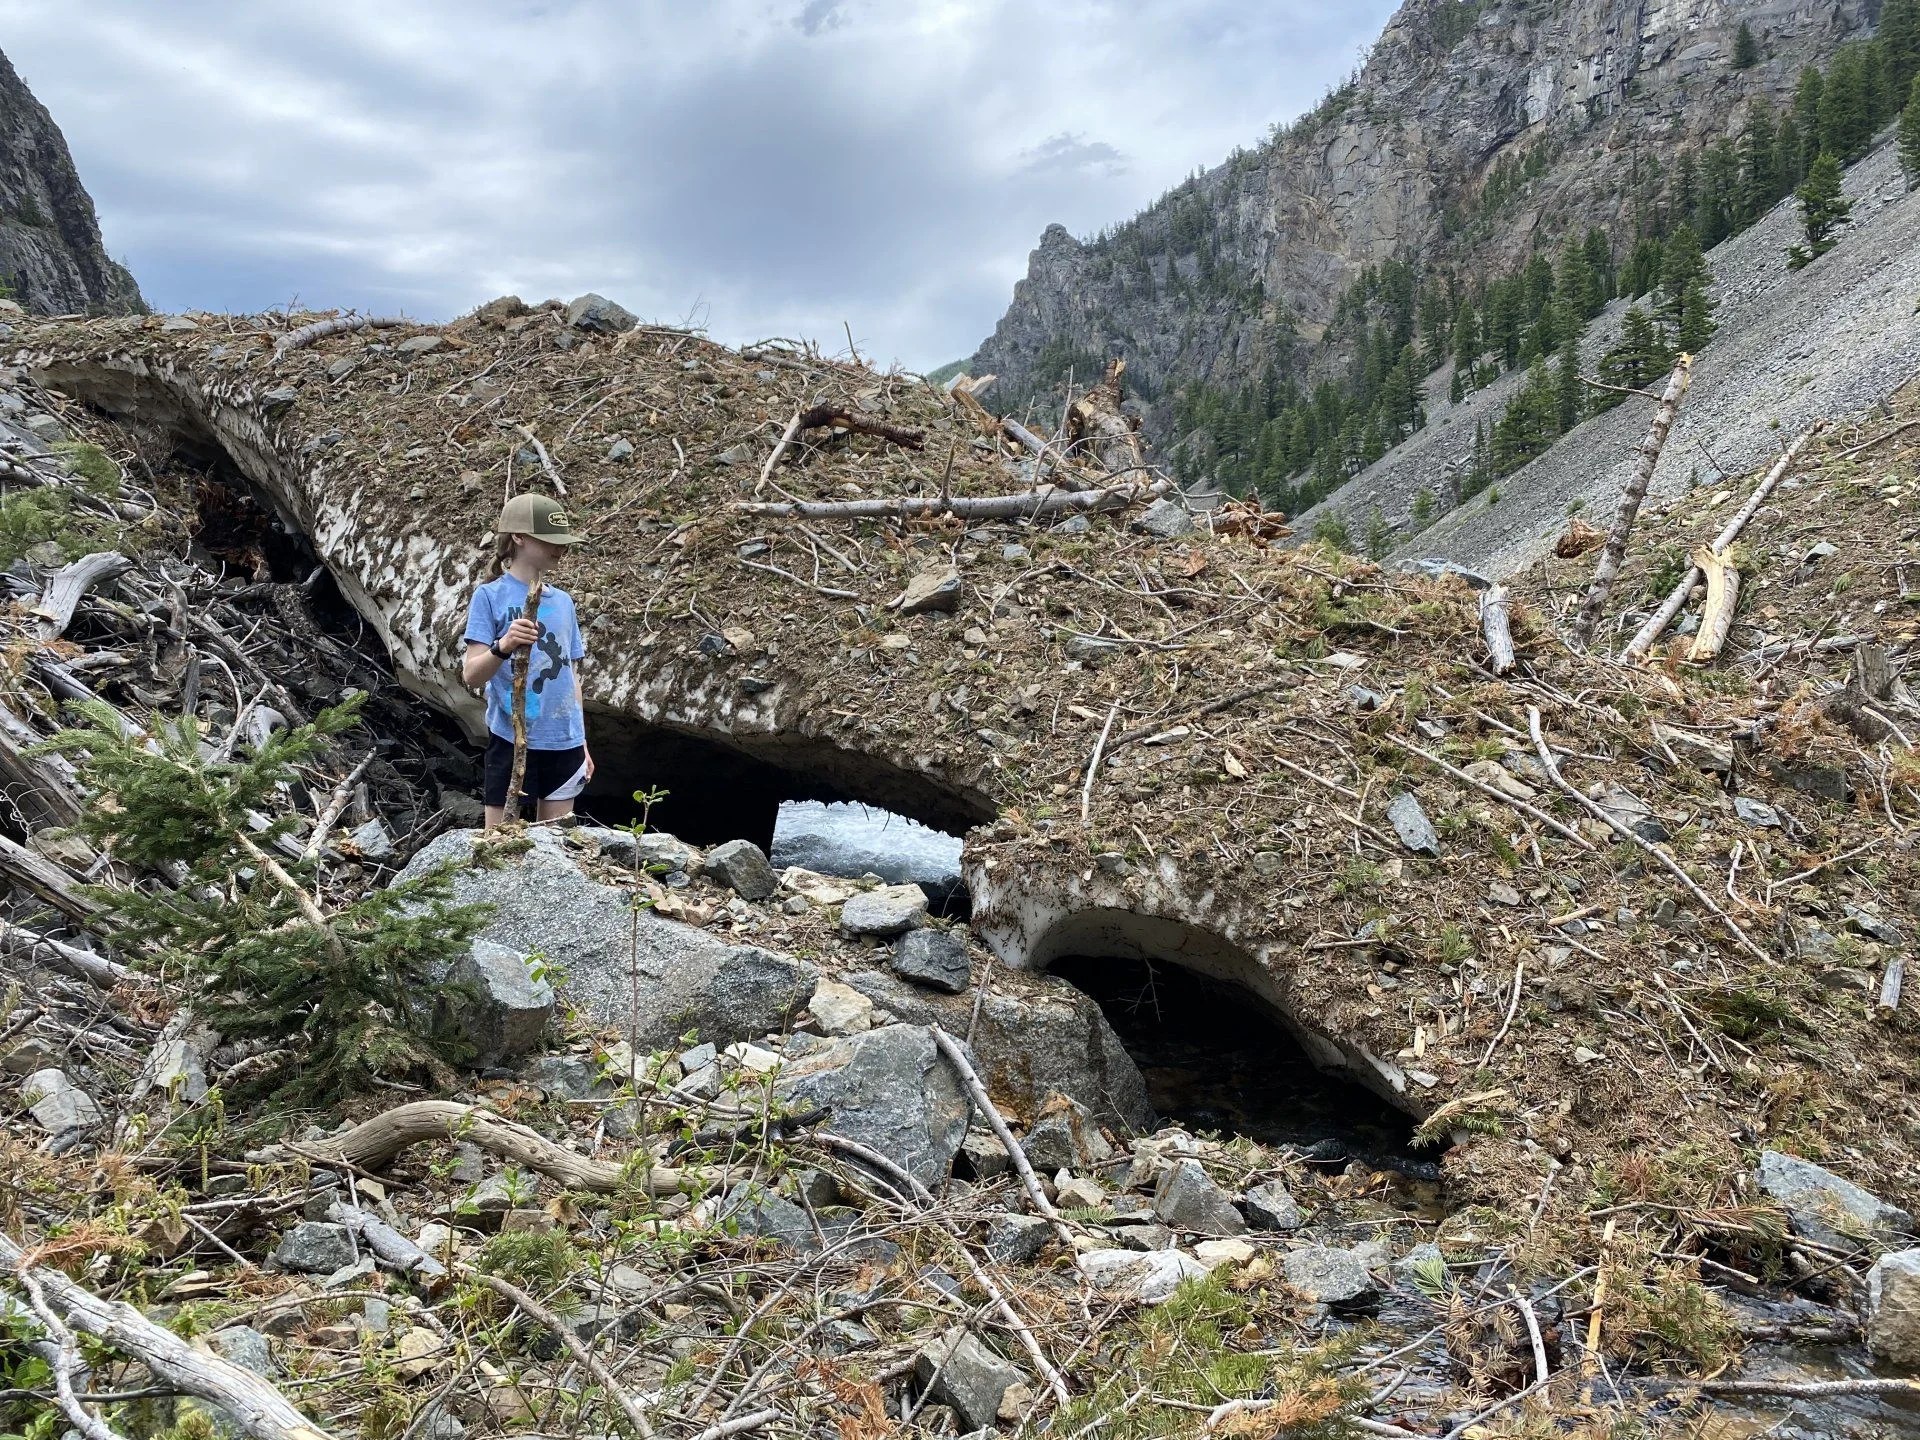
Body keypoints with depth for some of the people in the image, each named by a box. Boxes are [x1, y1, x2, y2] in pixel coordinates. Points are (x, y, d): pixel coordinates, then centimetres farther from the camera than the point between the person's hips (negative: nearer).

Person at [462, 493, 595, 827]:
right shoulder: (490, 596, -5)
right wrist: (503, 646, -32)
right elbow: (471, 676, -12)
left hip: (564, 742, 5)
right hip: (512, 740, -5)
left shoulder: (563, 601, 12)